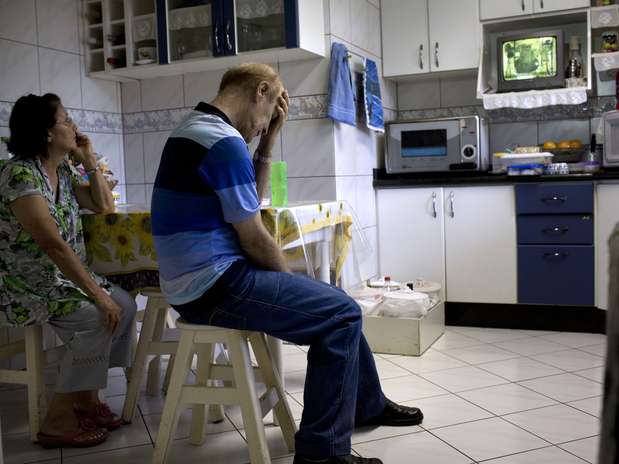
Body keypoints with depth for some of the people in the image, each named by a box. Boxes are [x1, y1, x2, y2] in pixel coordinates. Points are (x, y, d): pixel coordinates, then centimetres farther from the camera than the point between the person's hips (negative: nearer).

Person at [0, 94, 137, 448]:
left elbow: (105, 207, 15)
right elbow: (54, 245, -27)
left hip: (59, 278, 9)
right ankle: (58, 420, -9)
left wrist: (89, 160, 5)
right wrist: (98, 295, -25)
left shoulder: (62, 171, 7)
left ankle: (86, 399, 6)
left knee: (124, 305, -6)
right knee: (99, 317, -23)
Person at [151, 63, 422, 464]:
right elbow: (255, 240, -16)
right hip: (215, 286, -11)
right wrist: (292, 280, 1)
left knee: (333, 302, 19)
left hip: (200, 281, 11)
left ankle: (367, 404, 32)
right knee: (342, 312, -12)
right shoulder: (225, 141, -18)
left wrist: (268, 142, 12)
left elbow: (251, 203, 20)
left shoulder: (196, 130, 14)